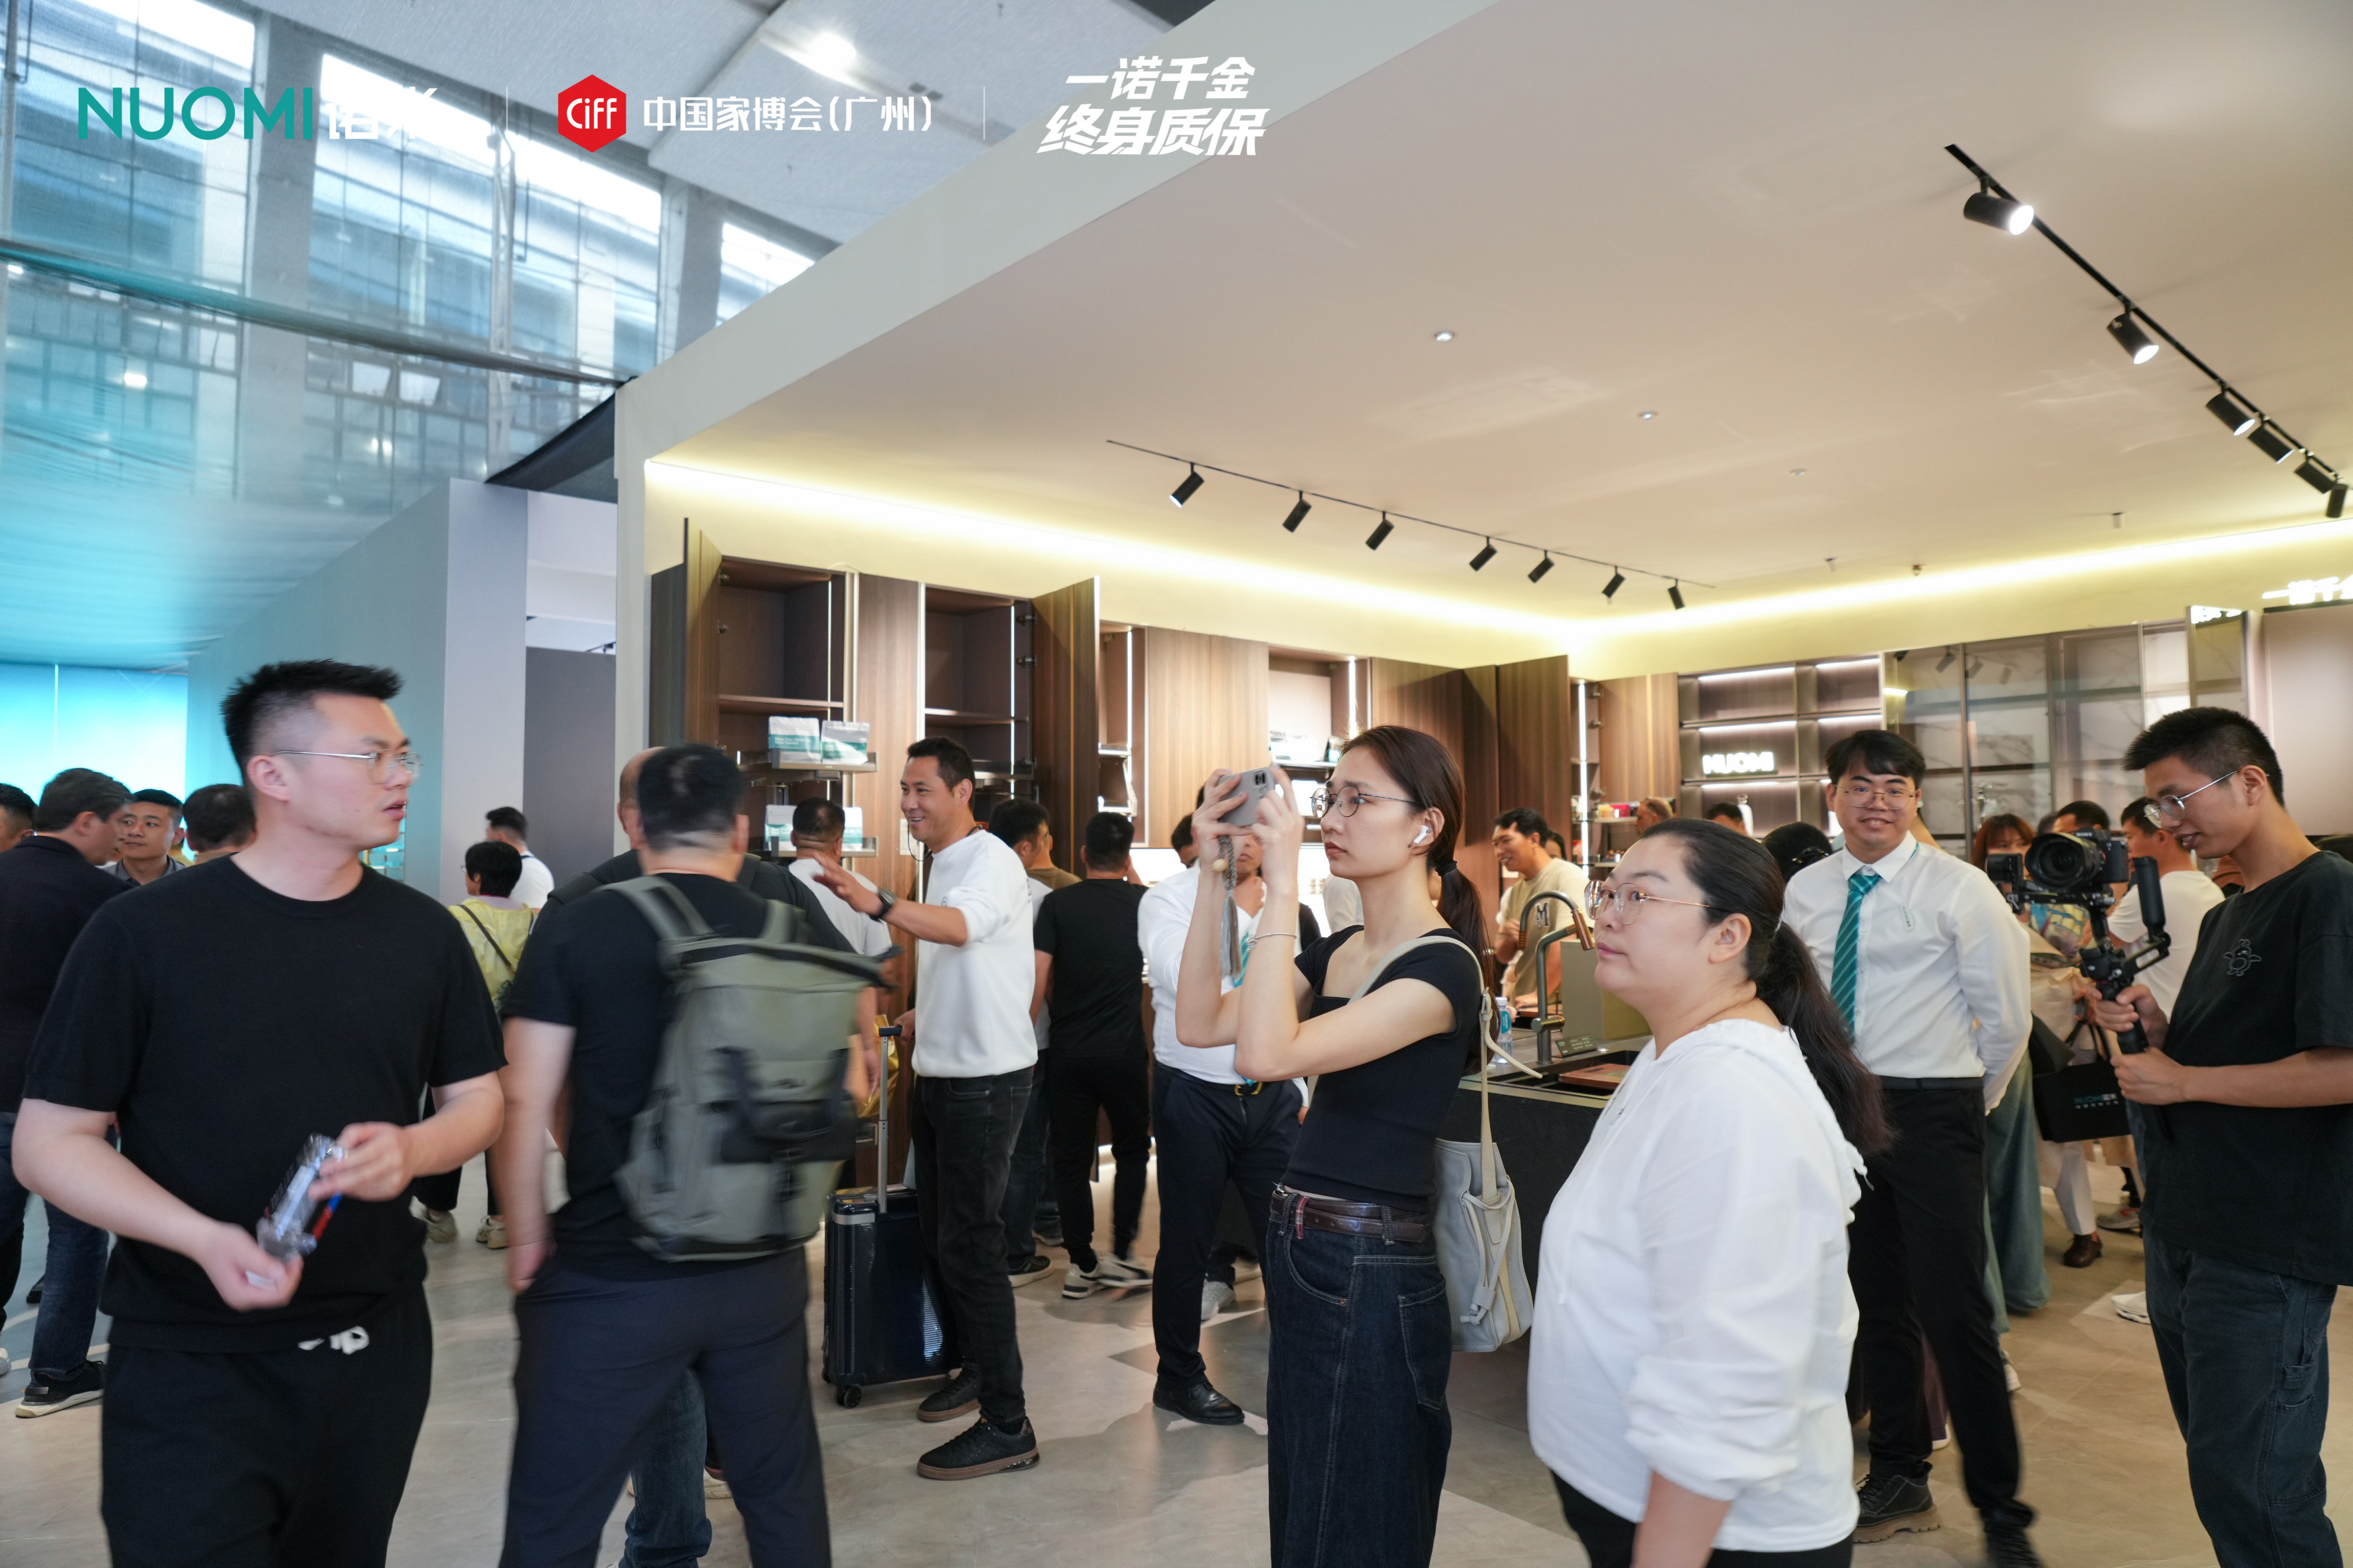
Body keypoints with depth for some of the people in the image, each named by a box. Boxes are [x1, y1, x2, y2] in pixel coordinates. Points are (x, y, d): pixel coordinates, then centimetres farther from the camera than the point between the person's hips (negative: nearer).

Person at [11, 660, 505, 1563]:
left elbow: (477, 1098, 8)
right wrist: (205, 1240, -23)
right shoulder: (143, 933, -9)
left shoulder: (423, 932, 1)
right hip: (192, 1365, -4)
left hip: (378, 1349, 4)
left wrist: (410, 1149, -15)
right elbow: (49, 1143, -7)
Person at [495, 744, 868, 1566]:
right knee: (784, 1493, 22)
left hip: (611, 1275, -3)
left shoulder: (573, 930, -9)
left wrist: (528, 1238, 6)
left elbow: (525, 1105, -7)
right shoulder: (806, 935, -3)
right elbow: (848, 1091, 5)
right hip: (764, 1269, 3)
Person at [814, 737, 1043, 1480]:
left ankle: (1007, 1425, 4)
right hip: (939, 1075, 10)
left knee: (968, 1245, -7)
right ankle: (982, 1363, 37)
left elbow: (958, 927, -38)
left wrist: (876, 904, -51)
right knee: (939, 1233, 18)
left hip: (986, 1078, -9)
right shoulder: (942, 863, 13)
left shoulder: (991, 860, -16)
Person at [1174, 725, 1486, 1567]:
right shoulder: (1335, 950, 6)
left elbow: (1267, 1054, -29)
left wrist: (1281, 884, -28)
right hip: (1299, 1250, 8)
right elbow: (1199, 1024, -1)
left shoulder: (1443, 967, -18)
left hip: (1371, 1273, -8)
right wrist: (1214, 874, -6)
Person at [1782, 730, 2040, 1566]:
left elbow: (2006, 1015, -2)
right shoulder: (1805, 890, 5)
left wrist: (1970, 1102, 6)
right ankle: (1900, 1480, 31)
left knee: (1954, 1310, -3)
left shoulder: (1959, 888, -8)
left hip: (1932, 1112, -4)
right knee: (1874, 1303, 15)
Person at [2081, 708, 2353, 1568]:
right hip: (2187, 1233, 9)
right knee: (2220, 1470, 19)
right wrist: (2153, 1024, 3)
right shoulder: (2225, 917, 15)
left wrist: (2182, 1081, -17)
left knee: (2248, 1491, -1)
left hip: (2268, 1248, -9)